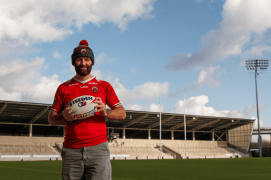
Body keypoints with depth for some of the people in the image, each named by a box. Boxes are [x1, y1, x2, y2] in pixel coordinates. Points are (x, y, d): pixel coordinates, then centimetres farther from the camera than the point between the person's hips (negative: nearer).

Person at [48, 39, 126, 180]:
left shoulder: (104, 86, 12)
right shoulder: (64, 88, 14)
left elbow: (122, 113, 8)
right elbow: (51, 119, 13)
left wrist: (106, 113, -13)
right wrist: (64, 118, -10)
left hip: (98, 149, -1)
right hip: (71, 151, 1)